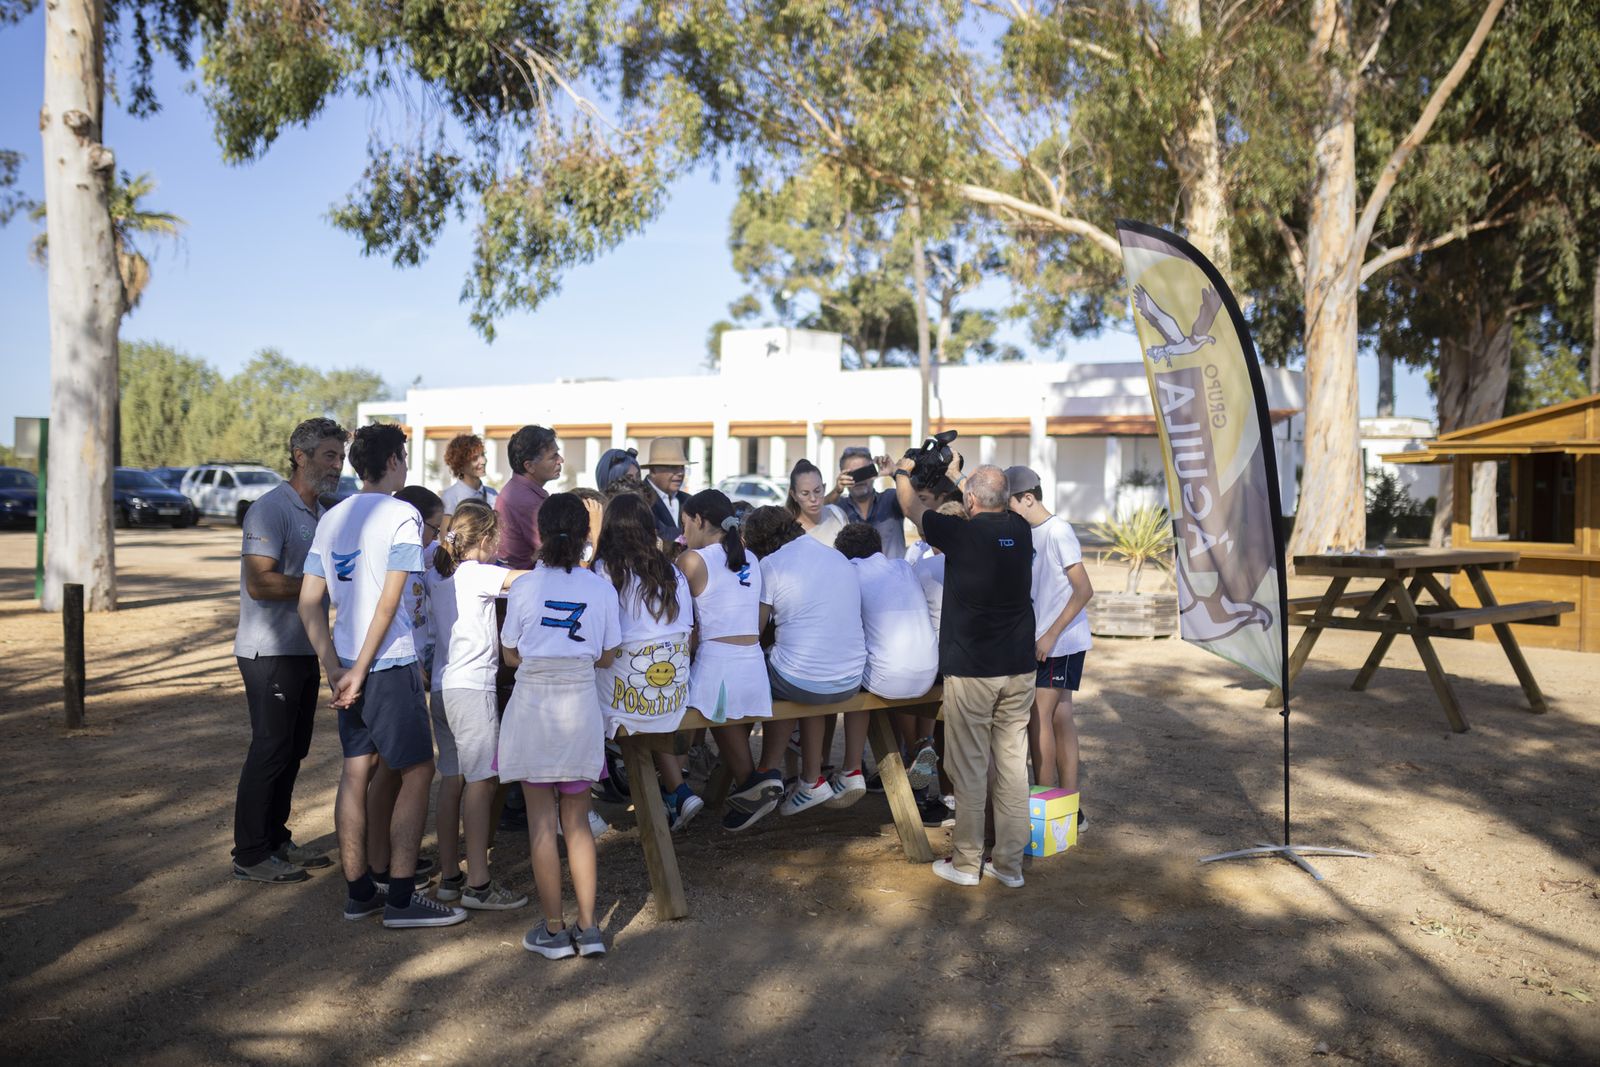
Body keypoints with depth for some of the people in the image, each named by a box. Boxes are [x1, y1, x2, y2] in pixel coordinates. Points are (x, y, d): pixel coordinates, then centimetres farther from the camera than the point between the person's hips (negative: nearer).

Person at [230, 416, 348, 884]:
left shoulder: (323, 513, 14)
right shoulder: (270, 509, -14)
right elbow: (260, 583, -23)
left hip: (304, 650, 9)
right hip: (269, 650, -9)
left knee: (292, 749, 15)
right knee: (269, 749, -3)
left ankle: (276, 840, 27)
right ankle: (250, 854, 7)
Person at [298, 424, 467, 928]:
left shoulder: (332, 518, 11)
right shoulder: (402, 514, -9)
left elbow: (309, 601, 8)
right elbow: (388, 602, -16)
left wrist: (335, 668, 3)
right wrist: (360, 671, -14)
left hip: (347, 665, 7)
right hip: (390, 663, -7)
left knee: (356, 773, 12)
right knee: (417, 772, 2)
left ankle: (359, 892, 20)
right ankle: (401, 897, 3)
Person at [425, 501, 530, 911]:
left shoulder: (437, 575, 11)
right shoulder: (478, 574, -11)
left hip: (441, 688, 9)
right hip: (472, 688, -8)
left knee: (452, 779, 11)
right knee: (481, 780, -5)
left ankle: (449, 876, 16)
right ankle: (478, 884, -4)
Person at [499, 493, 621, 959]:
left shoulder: (524, 587, -7)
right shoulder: (601, 588, -4)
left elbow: (510, 654, 1)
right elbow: (606, 657, 2)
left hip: (533, 705, -2)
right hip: (581, 706, 2)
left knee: (542, 823, 6)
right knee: (577, 821, 13)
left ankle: (553, 931, 13)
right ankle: (588, 928, 13)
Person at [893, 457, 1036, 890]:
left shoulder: (961, 533, -12)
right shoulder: (1020, 530, 2)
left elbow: (913, 508, 6)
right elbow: (995, 512, 26)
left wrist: (902, 472, 27)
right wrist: (954, 470, 38)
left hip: (970, 671, -5)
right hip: (1018, 668, 5)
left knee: (970, 767, 3)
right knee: (1013, 763, 7)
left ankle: (967, 863, 12)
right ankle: (1010, 864, 14)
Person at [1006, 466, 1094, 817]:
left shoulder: (1058, 530, -15)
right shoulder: (1029, 533, 10)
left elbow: (1084, 591, -18)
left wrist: (1050, 636, -19)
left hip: (1061, 642, -8)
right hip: (1045, 641, 8)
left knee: (1038, 718, -6)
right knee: (1059, 717, 10)